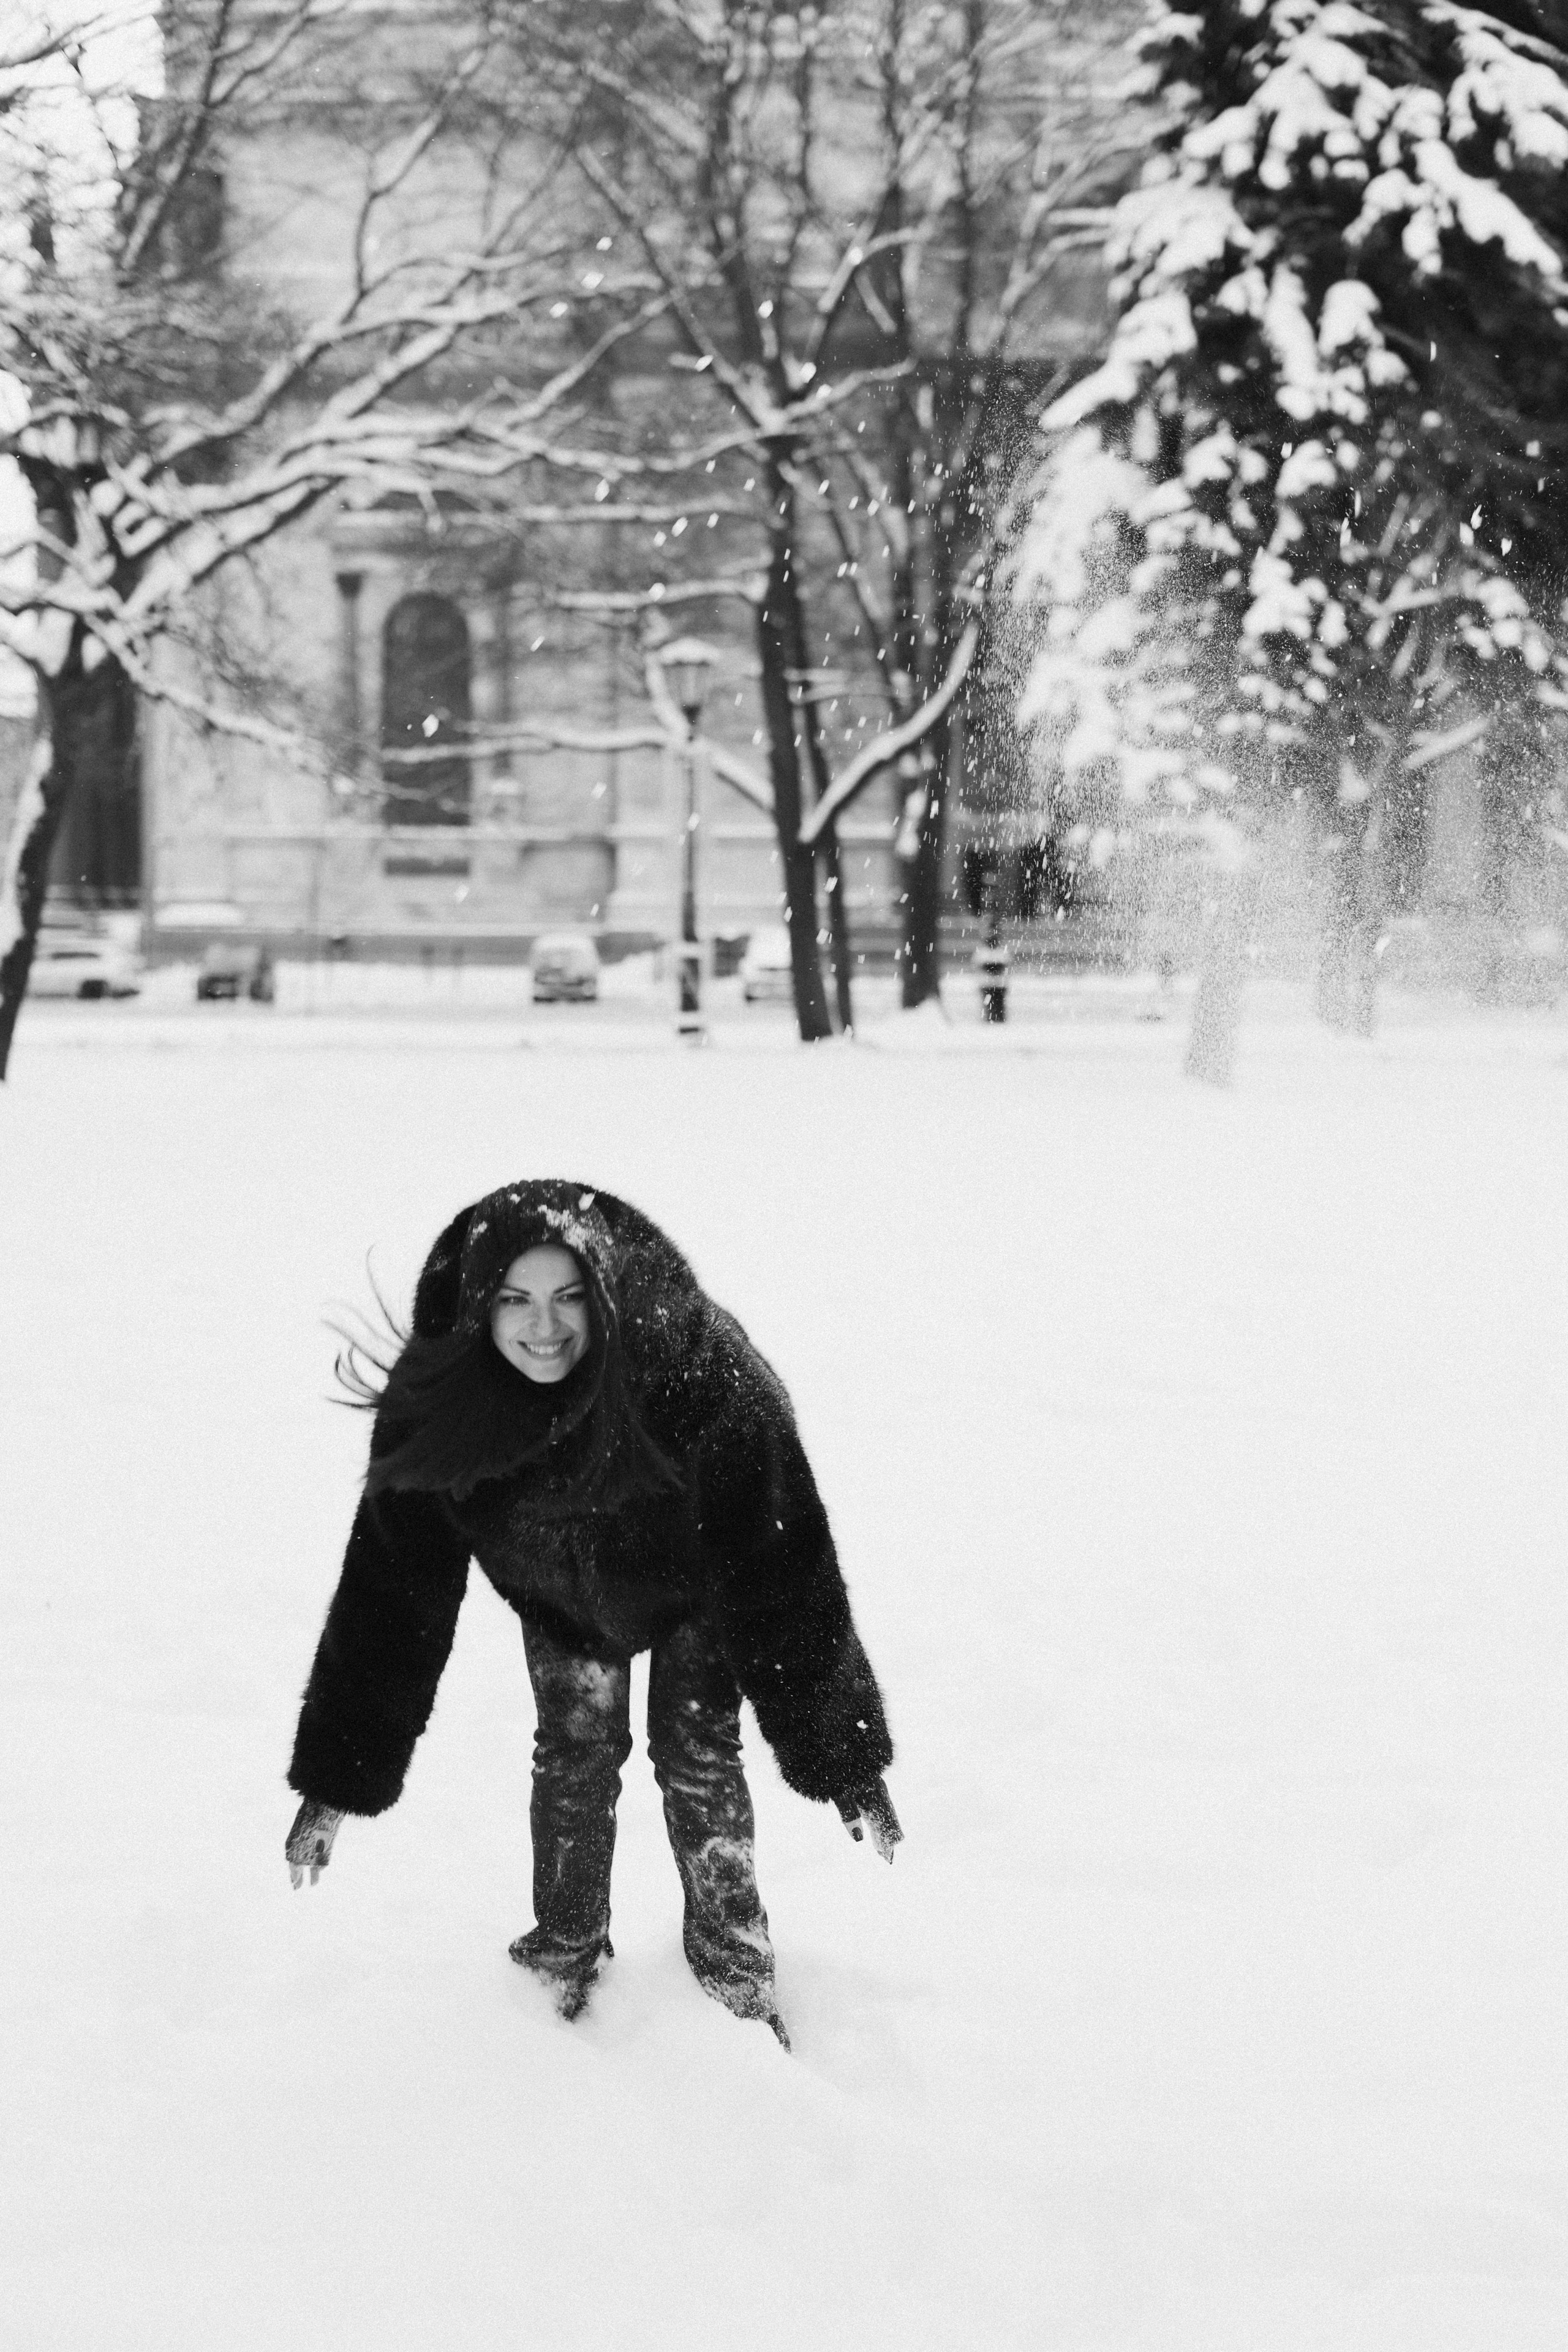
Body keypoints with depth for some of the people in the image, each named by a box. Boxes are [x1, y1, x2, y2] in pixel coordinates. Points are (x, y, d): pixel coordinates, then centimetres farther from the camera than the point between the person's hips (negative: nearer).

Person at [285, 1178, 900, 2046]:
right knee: (574, 1752, 1)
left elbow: (781, 1568, -35)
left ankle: (737, 1976, 17)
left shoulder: (700, 1369, -42)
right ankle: (564, 1958, 26)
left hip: (695, 1576, -2)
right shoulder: (442, 1396, -34)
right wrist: (336, 1777, -23)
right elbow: (389, 1584, -24)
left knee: (697, 1755, -4)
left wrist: (844, 1756, -31)